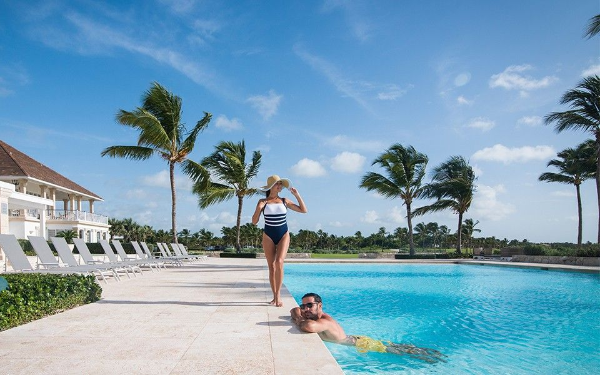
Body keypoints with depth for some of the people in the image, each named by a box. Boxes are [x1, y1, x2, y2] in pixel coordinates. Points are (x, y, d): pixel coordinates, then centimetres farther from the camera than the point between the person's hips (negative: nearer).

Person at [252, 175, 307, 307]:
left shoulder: (285, 201, 5)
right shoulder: (263, 202, 0)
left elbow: (304, 210, 7)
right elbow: (254, 222, -1)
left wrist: (297, 195, 0)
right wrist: (259, 209, -17)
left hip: (283, 235, 0)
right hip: (268, 236, 0)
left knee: (279, 262, -19)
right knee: (271, 266, 4)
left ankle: (278, 295, -10)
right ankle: (275, 296, 16)